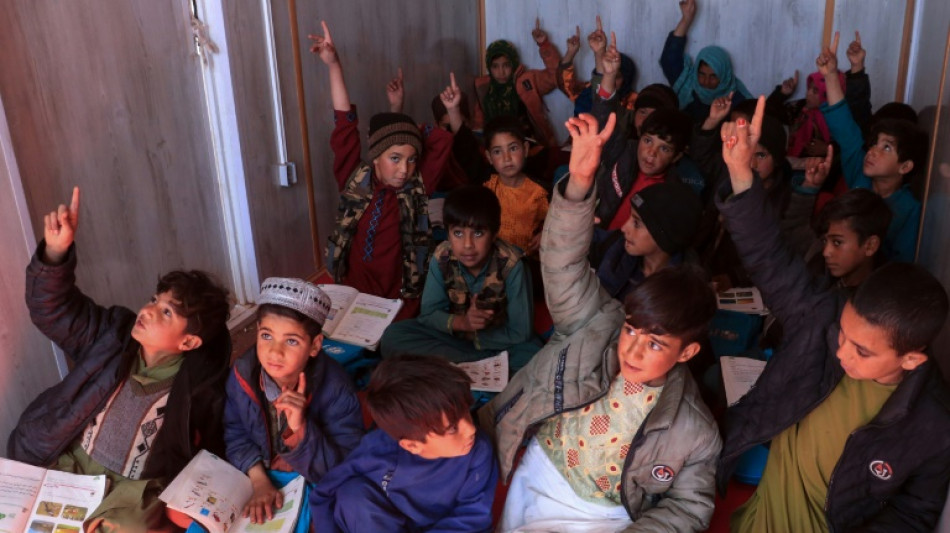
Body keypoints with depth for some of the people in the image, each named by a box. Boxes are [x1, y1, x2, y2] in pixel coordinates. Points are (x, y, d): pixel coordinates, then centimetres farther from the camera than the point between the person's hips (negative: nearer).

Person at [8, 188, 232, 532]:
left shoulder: (201, 388, -12)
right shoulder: (113, 333, -1)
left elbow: (206, 464, -5)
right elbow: (52, 308, -6)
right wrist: (56, 252, -23)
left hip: (133, 491, -3)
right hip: (63, 466, 4)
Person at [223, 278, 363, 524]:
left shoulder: (336, 391, -26)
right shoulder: (243, 373, -15)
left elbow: (344, 469, -24)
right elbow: (235, 432, -4)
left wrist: (301, 431, -38)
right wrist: (258, 479, -18)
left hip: (316, 489, -3)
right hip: (259, 479, 3)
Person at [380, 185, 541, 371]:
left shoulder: (511, 265, -23)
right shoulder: (441, 258, -15)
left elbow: (520, 333, -17)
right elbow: (428, 313, -7)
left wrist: (471, 332, -16)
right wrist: (462, 322, -26)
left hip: (500, 341, -3)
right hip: (454, 338, 4)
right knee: (392, 337, -19)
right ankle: (488, 363, -19)